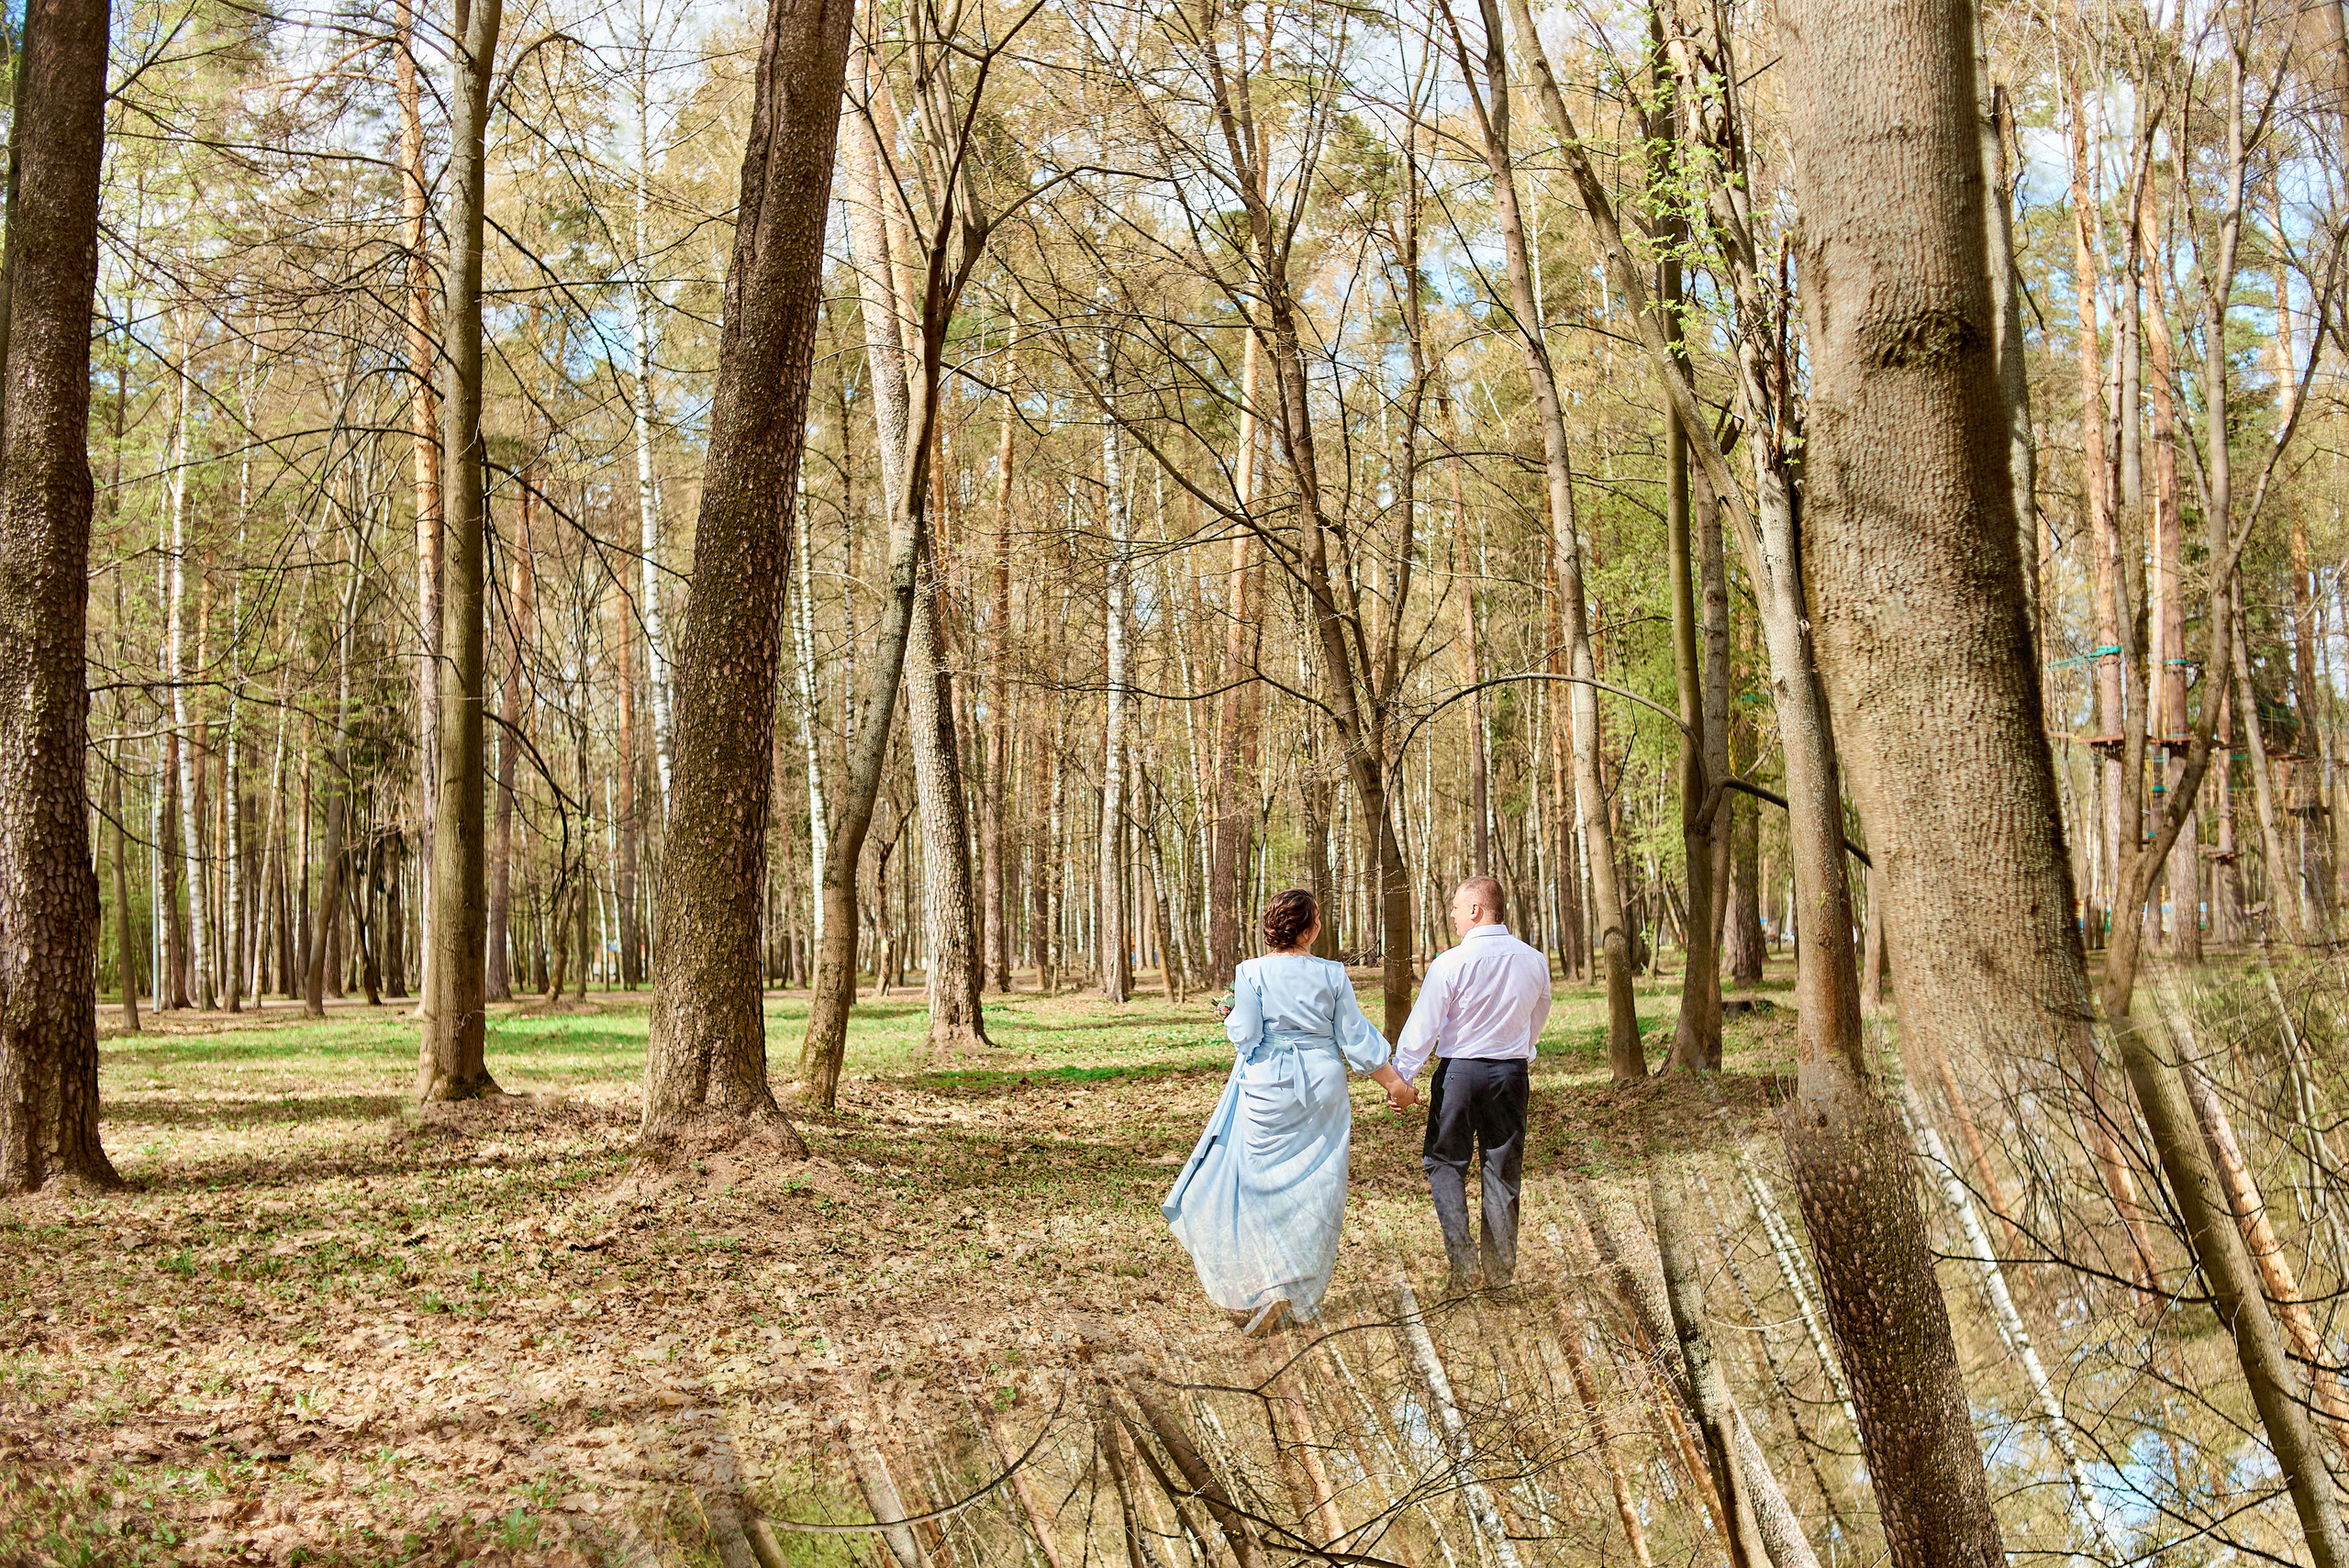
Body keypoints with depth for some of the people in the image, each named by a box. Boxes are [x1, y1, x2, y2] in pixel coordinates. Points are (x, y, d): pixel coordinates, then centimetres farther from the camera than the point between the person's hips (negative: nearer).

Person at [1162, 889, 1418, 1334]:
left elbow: (1244, 1036, -10)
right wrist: (1394, 1082, 10)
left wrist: (1232, 1017, 13)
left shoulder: (1252, 972, -9)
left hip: (1268, 1090, -2)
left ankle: (1259, 1291, -1)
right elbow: (1355, 1037, 0)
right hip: (1321, 1088, 2)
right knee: (1314, 1189, 10)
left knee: (1261, 1185, 8)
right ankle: (1303, 1292, 16)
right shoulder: (1331, 974, -3)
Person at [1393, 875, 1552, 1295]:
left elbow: (1422, 1025, -10)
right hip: (1512, 1072, 4)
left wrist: (1401, 1077, -1)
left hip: (1459, 1071, -4)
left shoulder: (1451, 964, -15)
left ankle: (1462, 1263, -3)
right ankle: (1500, 1267, 20)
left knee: (1444, 1162, 9)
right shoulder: (1534, 961, -1)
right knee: (1502, 1167, 13)